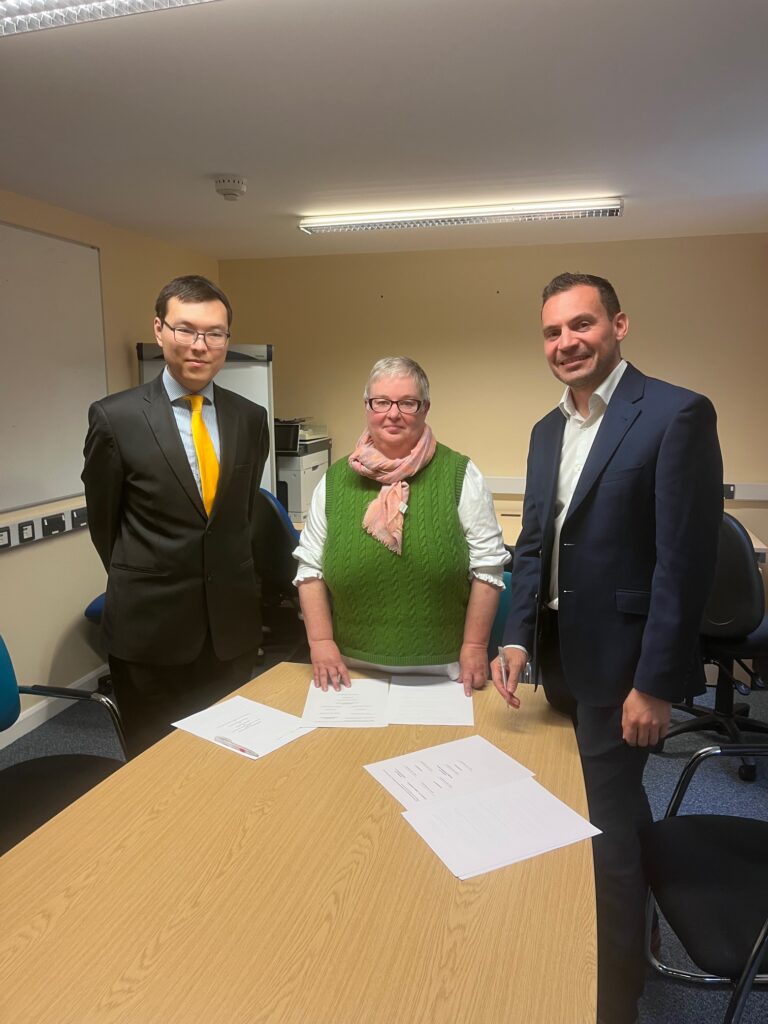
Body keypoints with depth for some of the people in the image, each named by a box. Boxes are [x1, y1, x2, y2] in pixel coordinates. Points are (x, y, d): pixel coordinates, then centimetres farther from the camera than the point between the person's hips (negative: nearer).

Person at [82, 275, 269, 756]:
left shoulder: (251, 418, 1)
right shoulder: (115, 417, -10)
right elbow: (104, 522, 1)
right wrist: (141, 586, 10)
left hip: (234, 622, 3)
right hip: (149, 626, -3)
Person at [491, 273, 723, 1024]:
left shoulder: (677, 415, -13)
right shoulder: (547, 430, 9)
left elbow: (686, 561, -17)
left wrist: (655, 685, -17)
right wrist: (518, 638, 1)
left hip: (618, 663, -7)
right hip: (559, 656, 7)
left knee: (607, 829, 4)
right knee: (608, 814, 21)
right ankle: (619, 954, 44)